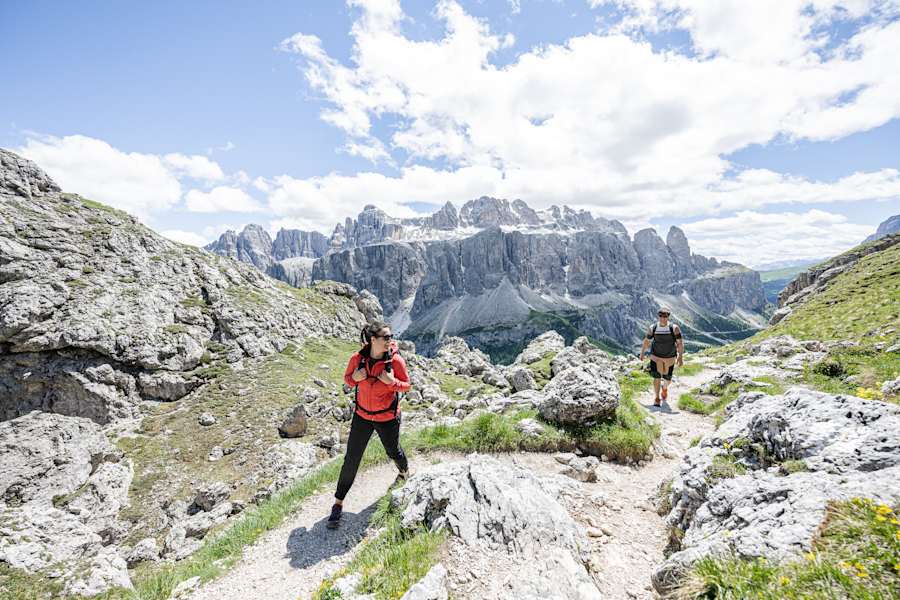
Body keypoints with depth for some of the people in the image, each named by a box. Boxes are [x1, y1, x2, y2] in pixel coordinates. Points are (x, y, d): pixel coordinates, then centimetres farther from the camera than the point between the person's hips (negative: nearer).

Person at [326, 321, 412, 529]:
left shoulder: (395, 360, -21)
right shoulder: (357, 358, -16)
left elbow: (407, 385, -9)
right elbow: (347, 379, 2)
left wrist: (391, 382, -30)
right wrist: (354, 378, -22)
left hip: (388, 418, -1)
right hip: (362, 416, 1)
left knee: (393, 451, 22)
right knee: (351, 460, 7)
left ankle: (405, 472, 58)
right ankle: (338, 504, 28)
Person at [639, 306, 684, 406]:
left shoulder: (674, 328, -14)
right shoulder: (653, 328, -9)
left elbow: (680, 342, -16)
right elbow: (646, 341, 4)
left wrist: (680, 356, -25)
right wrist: (642, 353, 12)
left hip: (670, 357, 0)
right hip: (656, 356, 0)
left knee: (667, 379, 13)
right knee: (657, 377, -11)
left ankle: (665, 387, 49)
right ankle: (657, 399, 4)